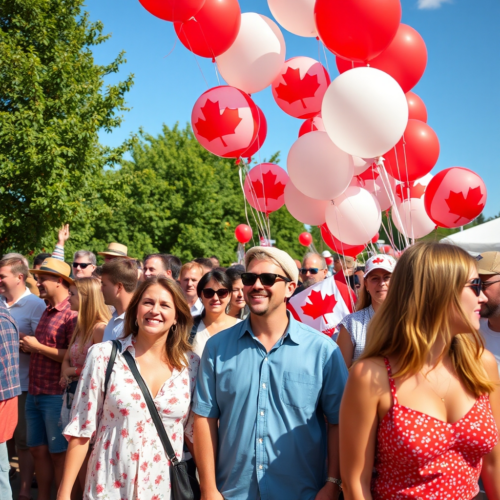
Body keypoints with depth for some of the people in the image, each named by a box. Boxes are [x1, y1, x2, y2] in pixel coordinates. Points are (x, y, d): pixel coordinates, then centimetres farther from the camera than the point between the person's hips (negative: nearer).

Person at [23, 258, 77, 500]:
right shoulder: (46, 312, 14)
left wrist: (38, 347, -15)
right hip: (34, 394, 8)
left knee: (59, 454, 2)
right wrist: (27, 345, 5)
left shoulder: (71, 314, -13)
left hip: (56, 396, -8)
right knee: (38, 451, 13)